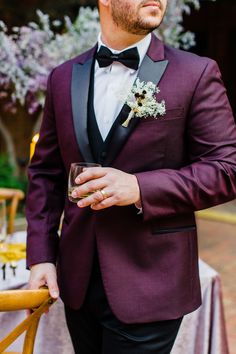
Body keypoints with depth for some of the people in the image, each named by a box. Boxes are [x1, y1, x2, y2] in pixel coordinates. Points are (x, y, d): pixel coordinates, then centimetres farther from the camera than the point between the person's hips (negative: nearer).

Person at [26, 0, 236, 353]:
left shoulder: (196, 73, -5)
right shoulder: (63, 77, 6)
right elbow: (45, 172, 9)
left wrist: (140, 188, -20)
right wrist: (40, 256, 1)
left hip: (149, 286, -3)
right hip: (77, 281, 4)